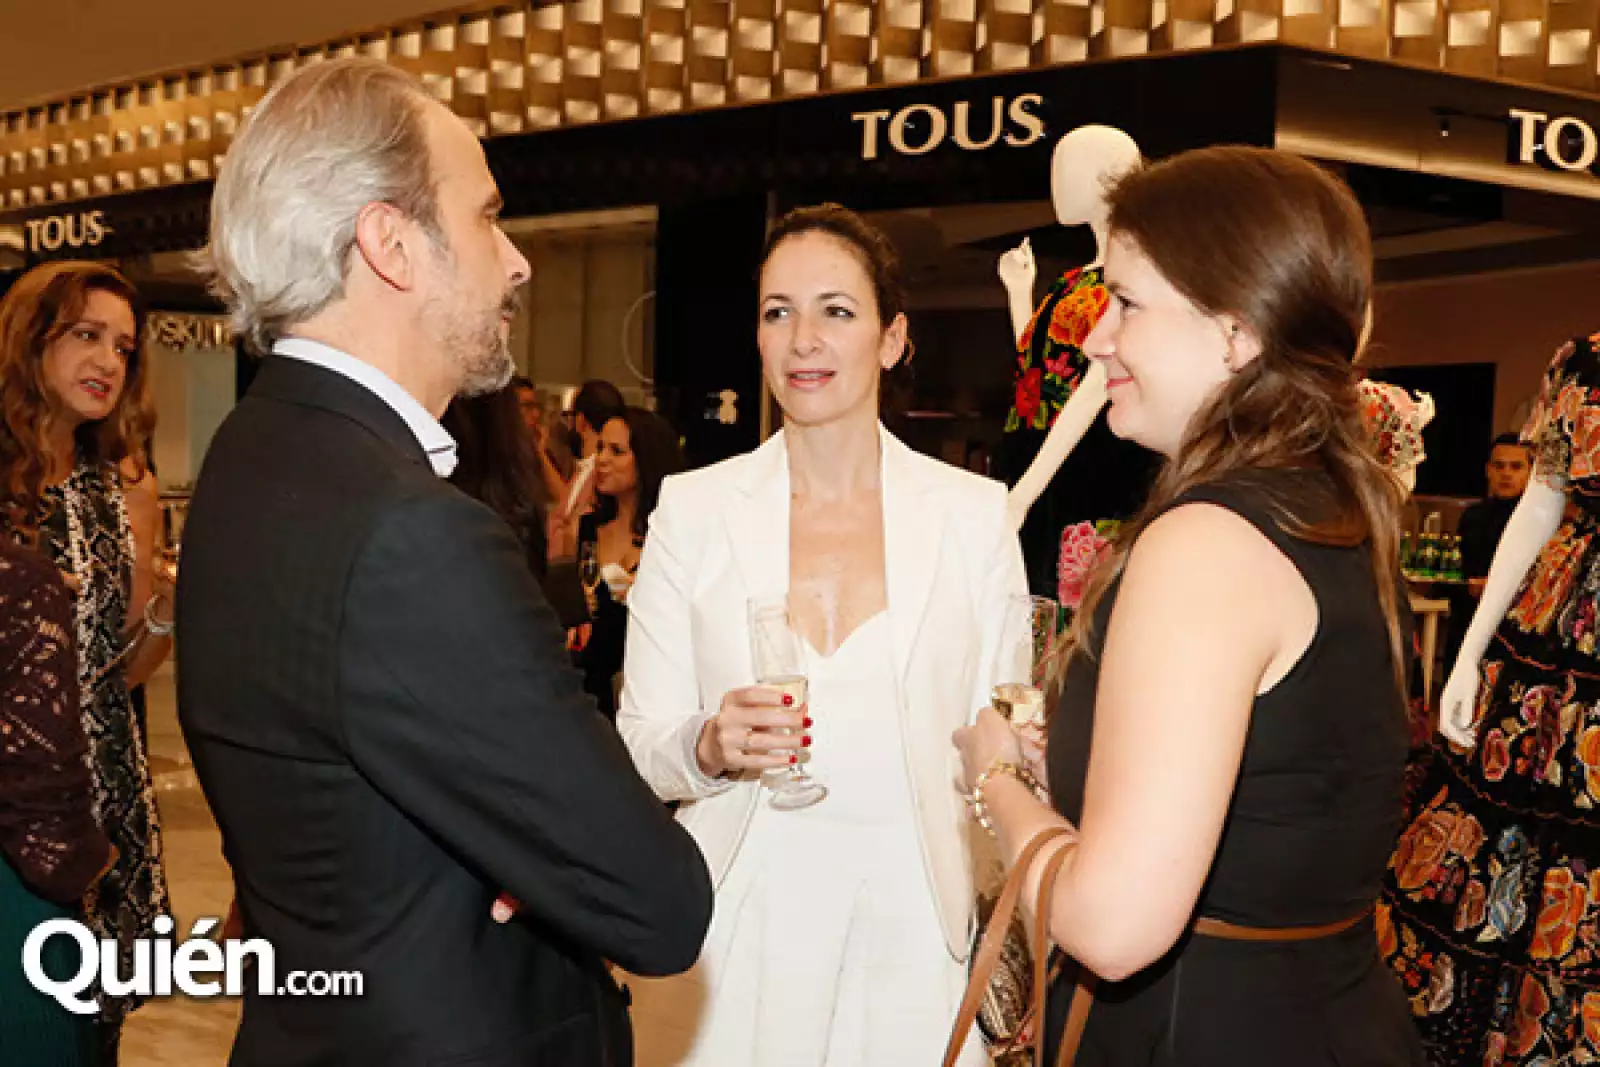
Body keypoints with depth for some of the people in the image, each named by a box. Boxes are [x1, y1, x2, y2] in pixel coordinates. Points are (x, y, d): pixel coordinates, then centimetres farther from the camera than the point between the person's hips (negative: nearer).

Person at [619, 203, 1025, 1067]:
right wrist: (708, 747, -20)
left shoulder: (974, 512, -1)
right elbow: (637, 749, 0)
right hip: (731, 940, 0)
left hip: (910, 936, 0)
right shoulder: (691, 509, -2)